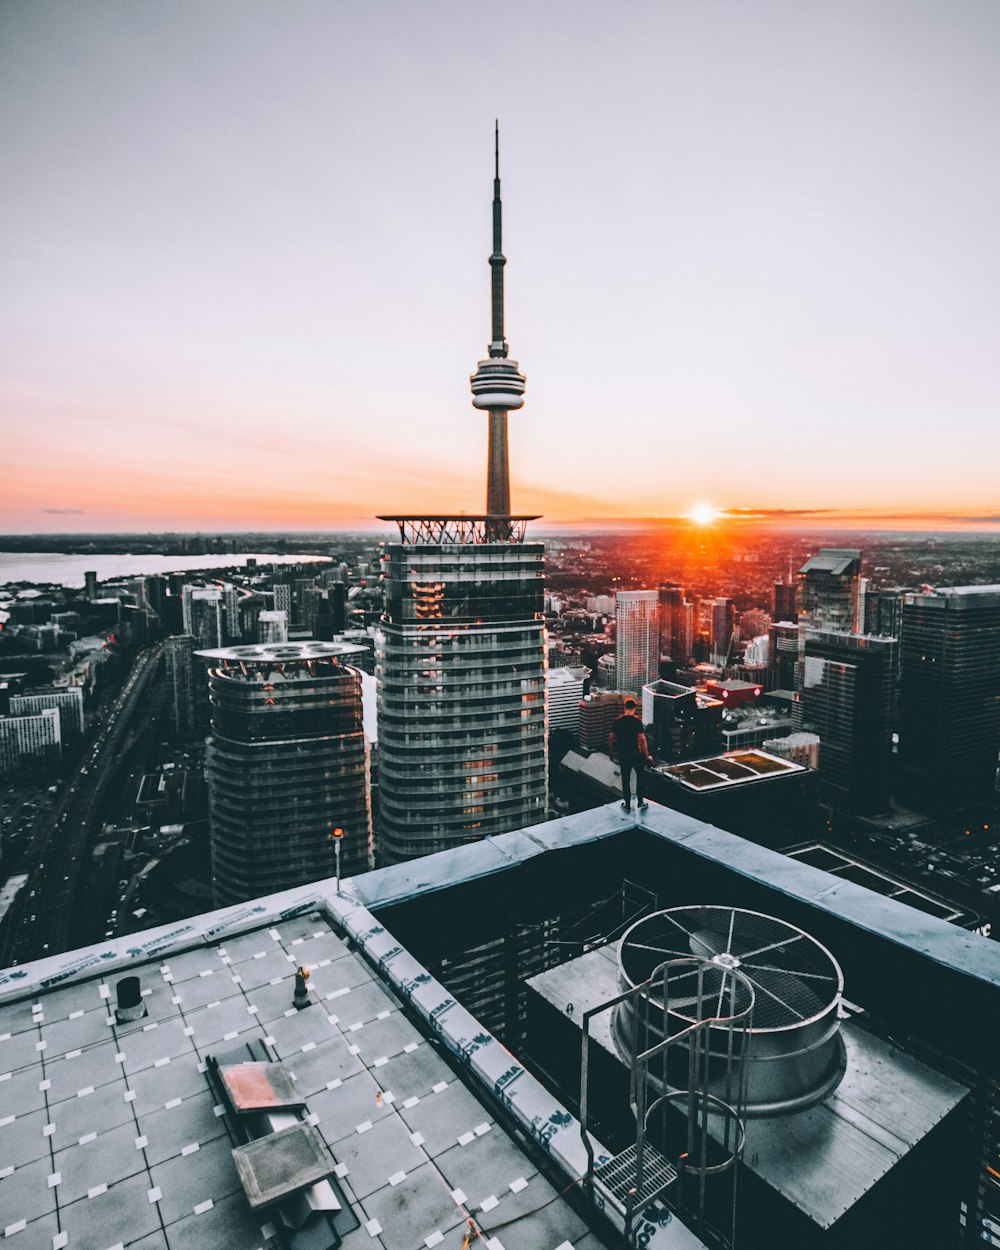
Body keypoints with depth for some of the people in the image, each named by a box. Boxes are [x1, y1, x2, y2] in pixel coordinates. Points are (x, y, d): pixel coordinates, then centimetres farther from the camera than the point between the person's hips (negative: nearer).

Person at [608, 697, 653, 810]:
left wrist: (611, 752, 14)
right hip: (636, 754, -3)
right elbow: (642, 739, -16)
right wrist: (647, 755, -10)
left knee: (625, 779, 12)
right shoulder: (637, 721, -13)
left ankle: (627, 803, 19)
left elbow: (611, 738, 1)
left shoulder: (618, 721, -2)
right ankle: (640, 802, 21)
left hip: (623, 754, 3)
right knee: (640, 777, 16)